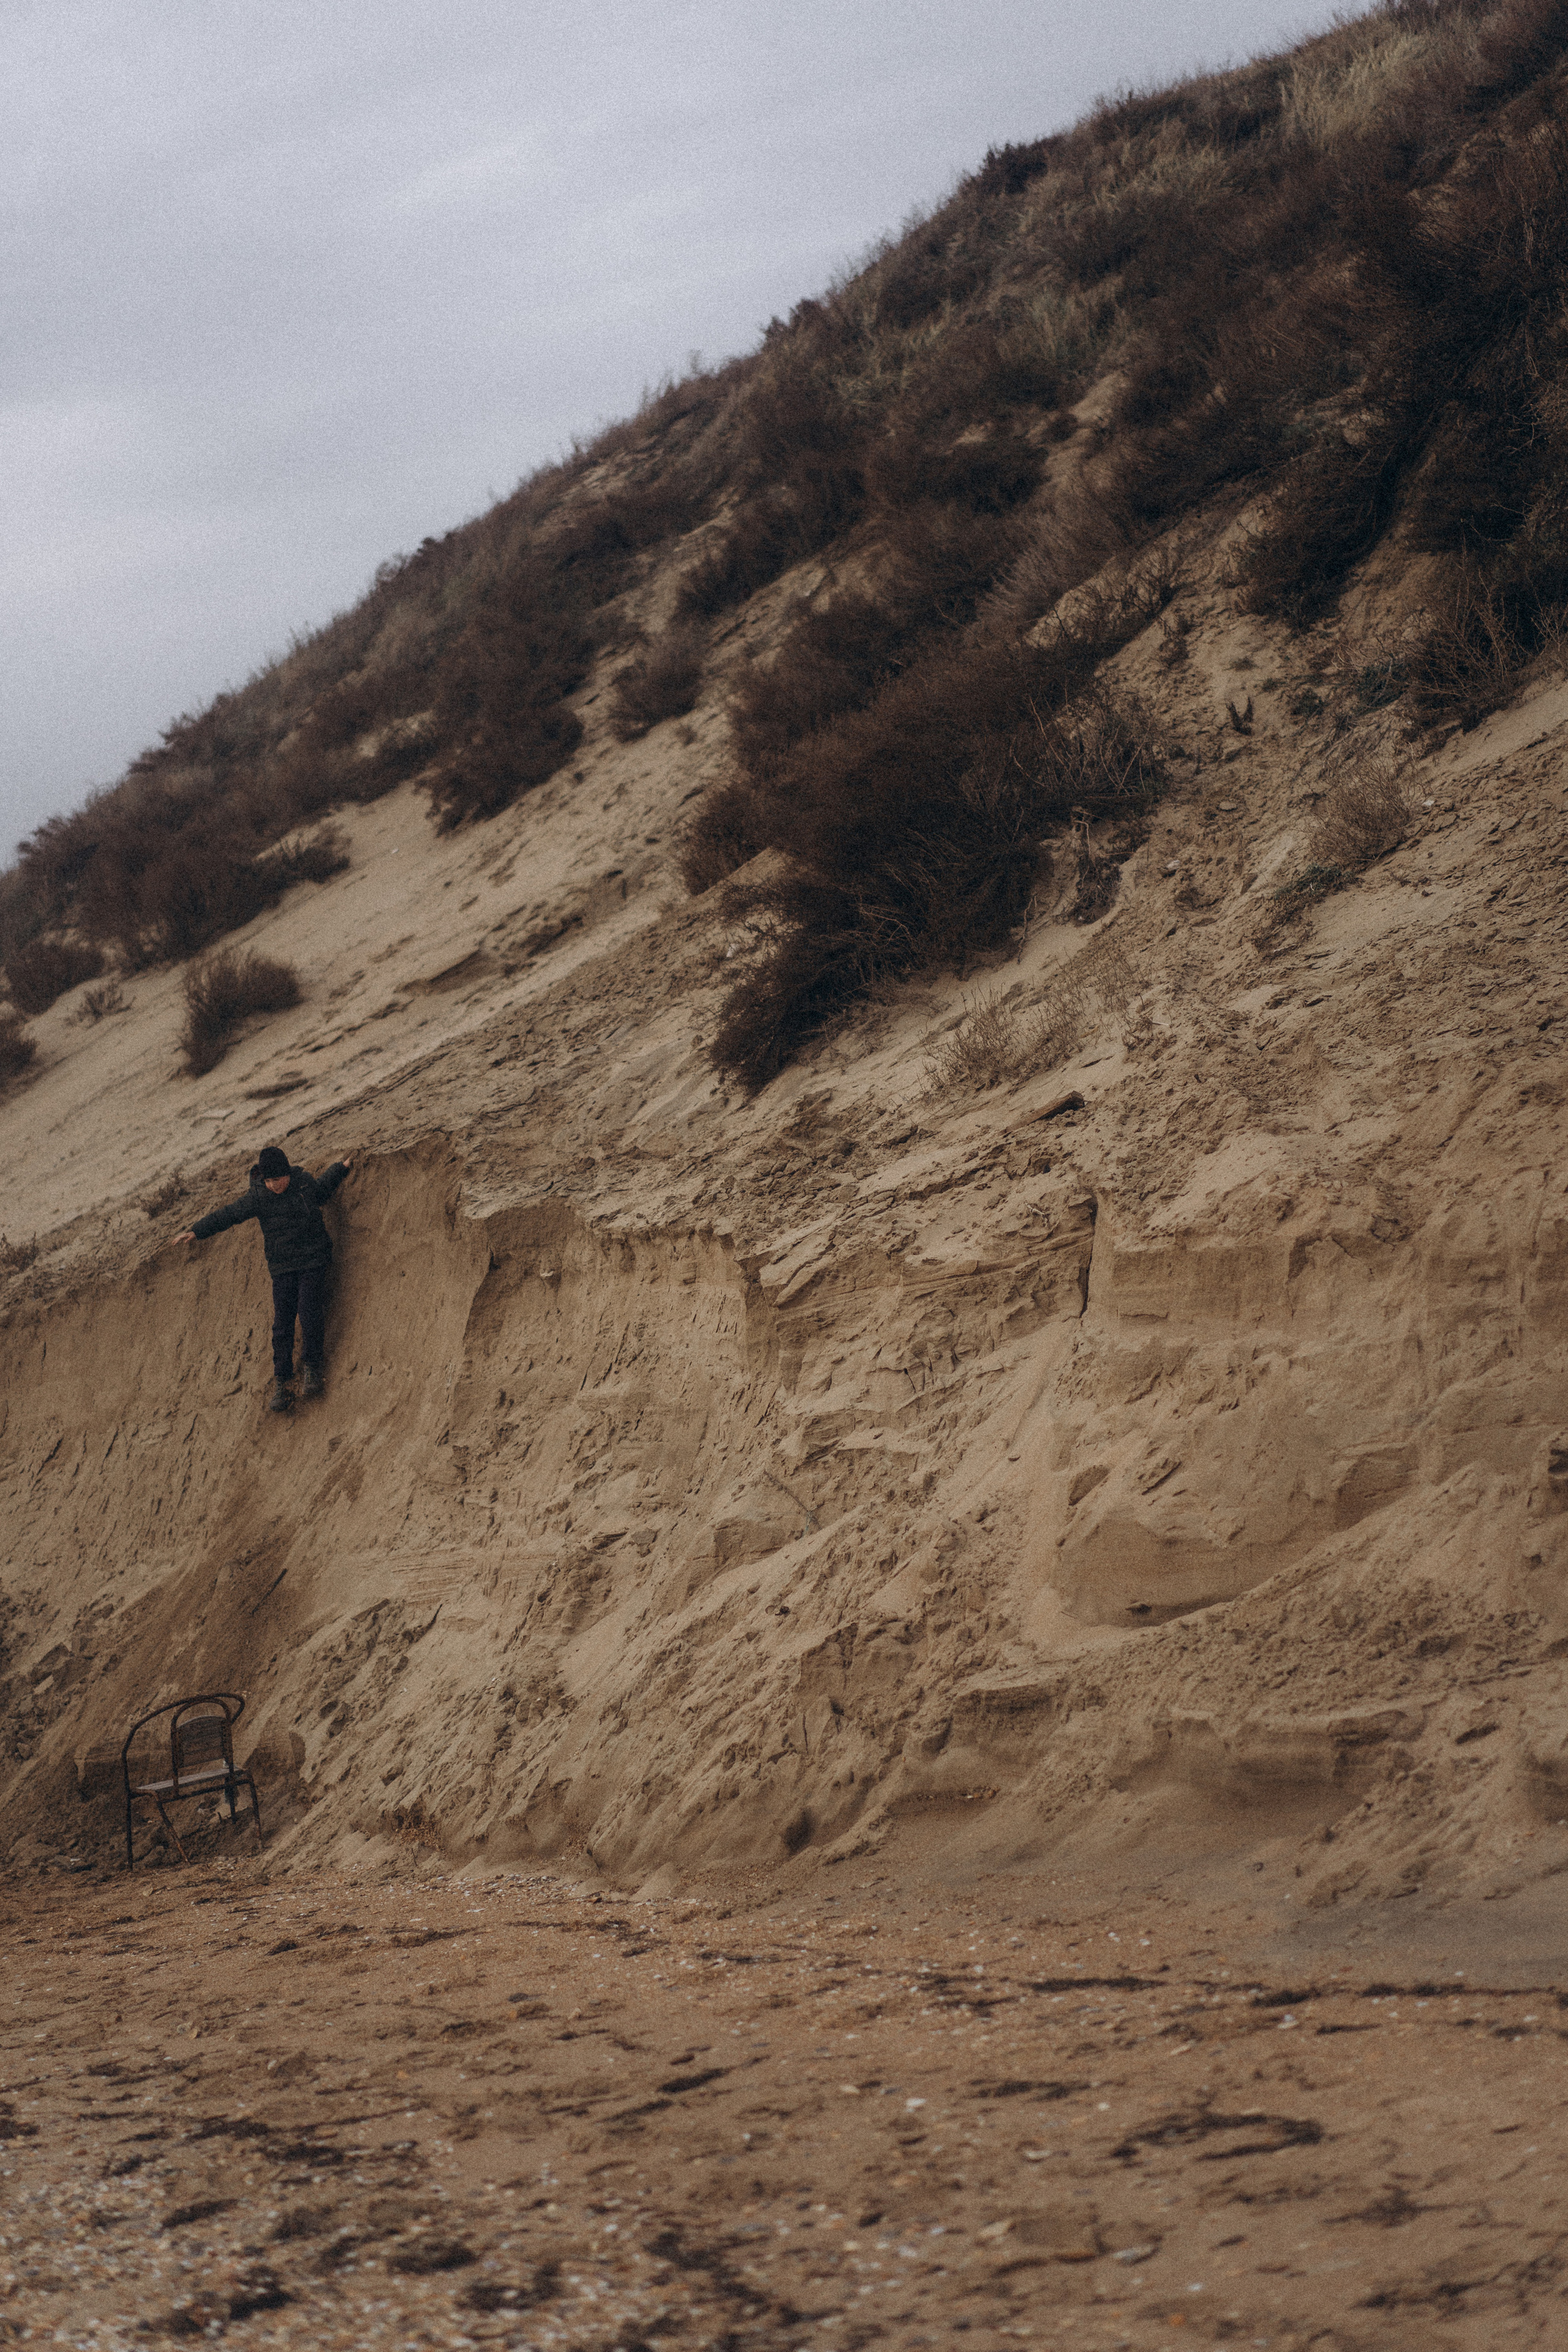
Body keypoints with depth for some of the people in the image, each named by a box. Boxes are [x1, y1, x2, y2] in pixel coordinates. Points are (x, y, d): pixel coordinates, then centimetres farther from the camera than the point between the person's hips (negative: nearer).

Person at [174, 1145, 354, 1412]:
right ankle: (281, 1383, -1)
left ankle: (314, 1367, 8)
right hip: (282, 1267, 0)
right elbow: (227, 1215, -2)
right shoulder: (258, 1198, -6)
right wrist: (197, 1231, -7)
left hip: (313, 1262, 0)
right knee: (282, 1323, -4)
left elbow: (323, 1191, 23)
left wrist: (341, 1169, 22)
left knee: (310, 1313, -12)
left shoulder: (305, 1182, -1)